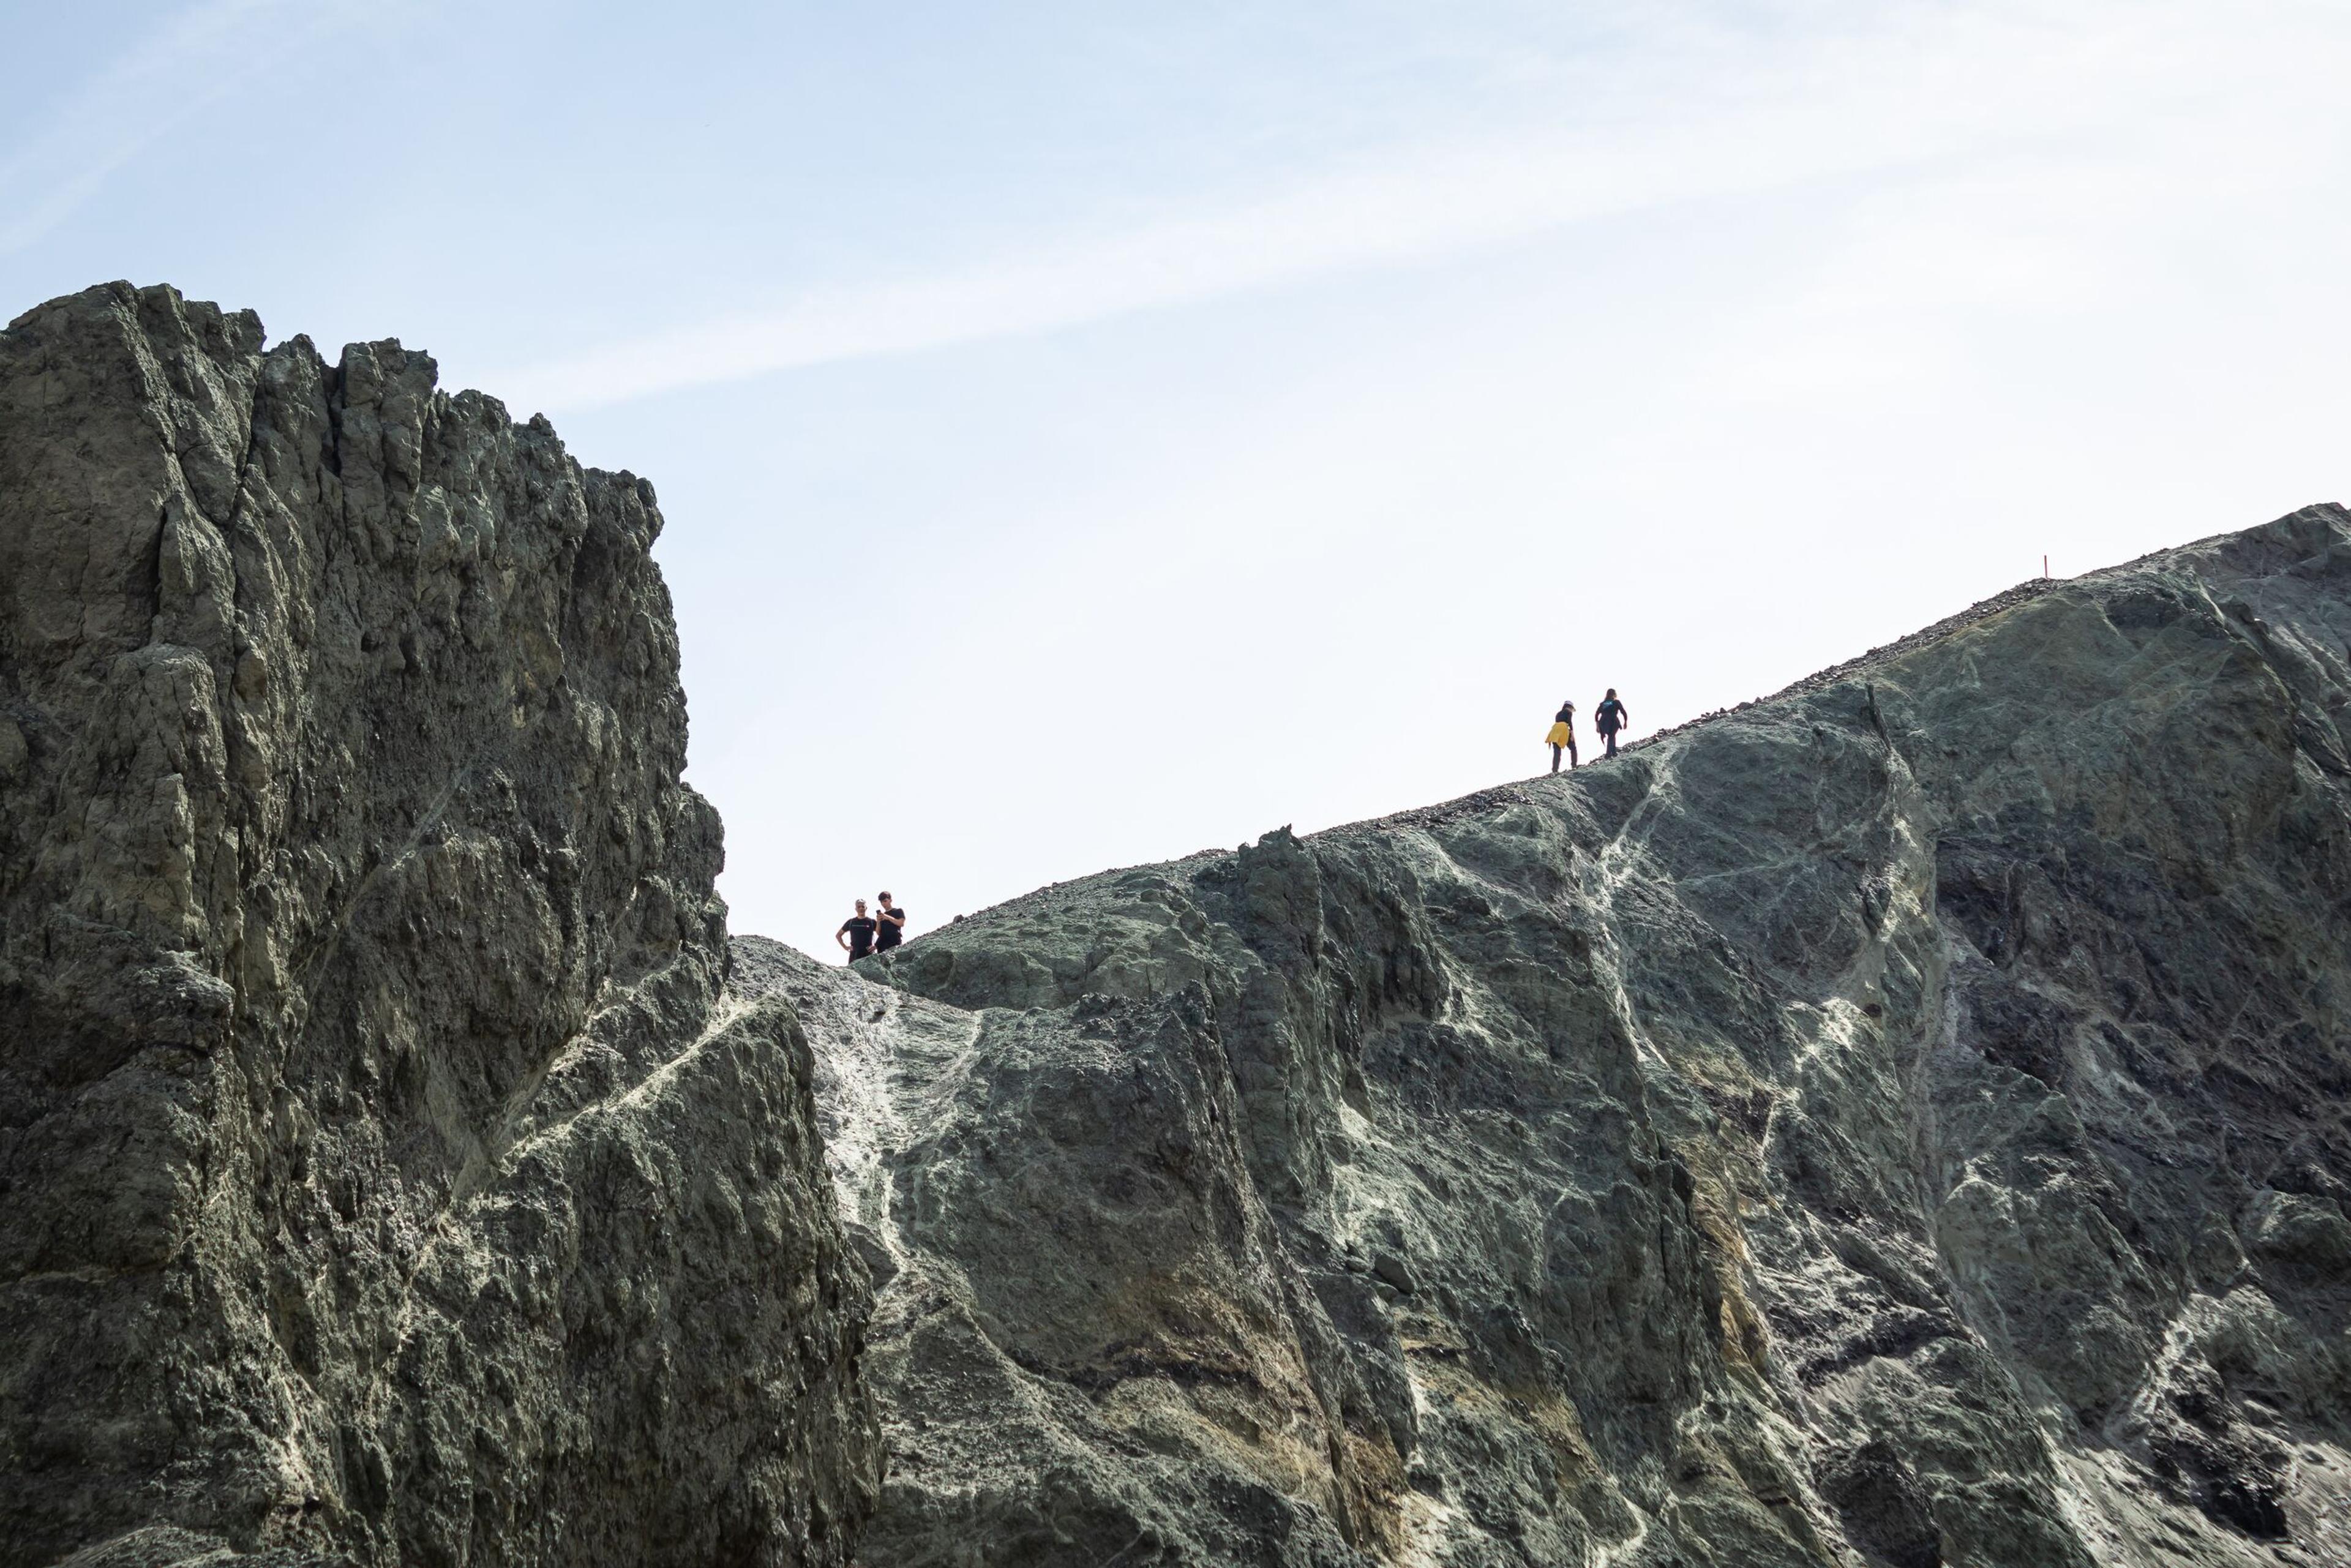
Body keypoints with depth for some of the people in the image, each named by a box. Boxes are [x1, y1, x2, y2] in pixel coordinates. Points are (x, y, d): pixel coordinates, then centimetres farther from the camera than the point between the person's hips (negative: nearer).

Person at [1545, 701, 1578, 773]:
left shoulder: (1559, 714, 29)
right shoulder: (1569, 712, 10)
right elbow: (1570, 722, -5)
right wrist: (1572, 732, -12)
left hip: (1555, 732, 5)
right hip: (1564, 730, -5)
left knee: (1557, 752, 0)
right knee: (1573, 749, 10)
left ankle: (1555, 770, -13)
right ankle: (1573, 767, -2)